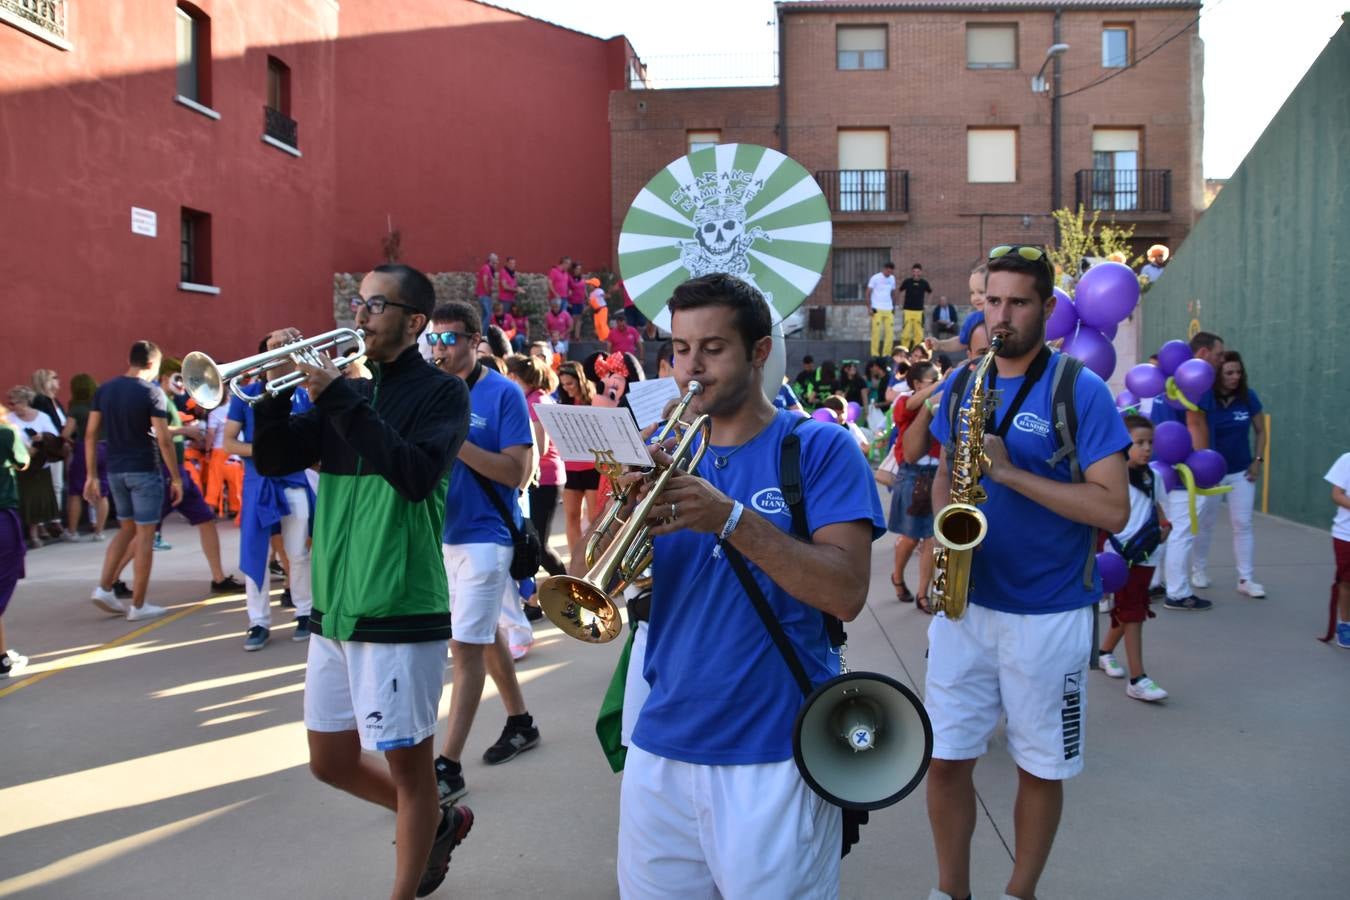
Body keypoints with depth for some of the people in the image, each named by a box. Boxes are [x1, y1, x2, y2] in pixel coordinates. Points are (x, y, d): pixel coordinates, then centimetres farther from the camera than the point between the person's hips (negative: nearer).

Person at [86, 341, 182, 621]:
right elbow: (164, 439, -15)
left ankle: (104, 588, 11)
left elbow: (91, 434, 5)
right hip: (145, 470, -6)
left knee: (126, 529, 21)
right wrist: (176, 477, -8)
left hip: (115, 470, 6)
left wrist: (91, 475, 10)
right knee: (145, 534, 1)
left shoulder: (104, 390, 6)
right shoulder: (152, 392, -11)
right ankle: (138, 605, 4)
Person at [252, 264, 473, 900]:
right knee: (332, 762, 17)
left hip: (401, 612, -7)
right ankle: (438, 822, 38)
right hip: (334, 608, 8)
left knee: (406, 759, 5)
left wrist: (338, 399, -24)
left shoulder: (441, 393, -8)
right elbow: (274, 461, 7)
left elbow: (418, 475, -24)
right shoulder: (346, 392, 11)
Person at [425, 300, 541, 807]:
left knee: (466, 646, -7)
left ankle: (449, 767, -3)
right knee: (486, 634, 18)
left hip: (483, 535, -7)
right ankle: (520, 723, 35)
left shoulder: (503, 393, -10)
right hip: (442, 532, 7)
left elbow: (517, 472, -16)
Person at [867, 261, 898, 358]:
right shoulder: (875, 278, -5)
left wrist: (894, 307, 17)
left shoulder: (892, 278, 11)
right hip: (877, 309, -5)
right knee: (876, 332, -6)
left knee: (890, 332, 0)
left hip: (889, 310, 5)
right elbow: (868, 293, -4)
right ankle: (875, 354, 0)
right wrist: (869, 308, -9)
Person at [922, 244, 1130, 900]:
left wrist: (1011, 473, -24)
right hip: (965, 603, 4)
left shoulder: (1080, 390, -9)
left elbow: (1114, 509, -16)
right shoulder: (961, 385, 6)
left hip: (1049, 616, -3)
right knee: (946, 761, 7)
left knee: (1041, 769, 11)